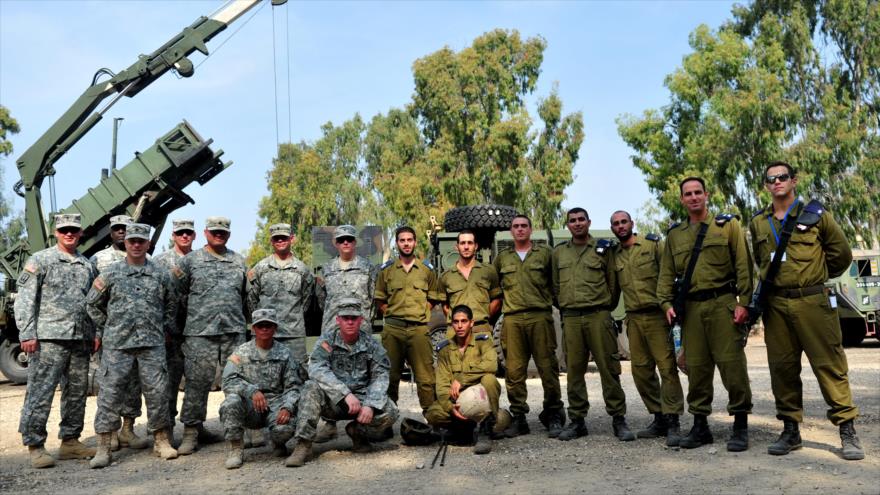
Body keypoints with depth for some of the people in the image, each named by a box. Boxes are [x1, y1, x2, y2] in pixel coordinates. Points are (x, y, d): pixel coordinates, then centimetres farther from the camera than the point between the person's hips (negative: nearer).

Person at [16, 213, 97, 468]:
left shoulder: (87, 266, 15)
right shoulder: (39, 260, 0)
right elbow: (24, 300, -5)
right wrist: (27, 334, -12)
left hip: (80, 340, 6)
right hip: (48, 338, -5)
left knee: (77, 393, 10)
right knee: (40, 392, -3)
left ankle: (70, 441, 20)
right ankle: (35, 446, 6)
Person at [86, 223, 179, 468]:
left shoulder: (160, 274, 8)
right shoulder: (110, 273, 5)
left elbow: (171, 305, 20)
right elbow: (93, 305, 12)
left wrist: (166, 329, 15)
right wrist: (99, 332, 10)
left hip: (152, 344, 1)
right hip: (117, 344, -1)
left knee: (157, 392, 3)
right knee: (110, 393, 0)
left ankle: (161, 441, 16)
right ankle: (103, 448, 9)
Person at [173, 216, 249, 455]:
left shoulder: (239, 261, 14)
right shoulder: (190, 260, 6)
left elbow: (247, 295, 18)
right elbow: (177, 293, 5)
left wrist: (247, 320, 12)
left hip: (235, 331, 3)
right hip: (200, 332, -2)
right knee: (197, 382, -1)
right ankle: (191, 432, 9)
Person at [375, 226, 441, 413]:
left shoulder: (427, 269, 10)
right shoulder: (387, 270, 9)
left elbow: (433, 298, 12)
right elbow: (379, 299, 11)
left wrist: (420, 313, 1)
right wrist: (392, 315, 2)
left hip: (419, 329, 0)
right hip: (393, 329, 1)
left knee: (425, 374, -3)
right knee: (390, 373, 7)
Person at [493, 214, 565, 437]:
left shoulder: (545, 253, 10)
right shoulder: (502, 258, 17)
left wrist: (555, 302, 5)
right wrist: (501, 306, 15)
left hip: (540, 316, -2)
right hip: (512, 319, 2)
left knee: (547, 367, -2)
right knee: (514, 370, 1)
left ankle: (554, 415, 10)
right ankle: (518, 417, 10)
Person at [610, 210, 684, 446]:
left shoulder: (653, 244, 1)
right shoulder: (614, 255, 13)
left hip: (656, 314, -5)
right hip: (633, 319, 5)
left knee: (667, 367, -7)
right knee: (641, 370, 7)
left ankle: (673, 422, -2)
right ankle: (659, 418, 18)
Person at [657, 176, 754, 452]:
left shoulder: (727, 225, 5)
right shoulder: (674, 235, 15)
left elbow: (743, 265, -1)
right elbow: (667, 273, 13)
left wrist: (743, 302, -9)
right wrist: (666, 303, -1)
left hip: (722, 302, -3)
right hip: (690, 307, 3)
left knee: (731, 362, -5)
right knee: (696, 366, 7)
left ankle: (740, 425, 7)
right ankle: (700, 425, 16)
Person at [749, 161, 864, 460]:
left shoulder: (815, 214, 2)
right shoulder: (758, 223, 10)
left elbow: (841, 254, 9)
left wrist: (815, 277, 15)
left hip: (813, 300, -3)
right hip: (776, 305, 3)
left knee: (829, 364, -3)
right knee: (782, 367, 6)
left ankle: (847, 430, 7)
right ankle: (790, 430, 17)